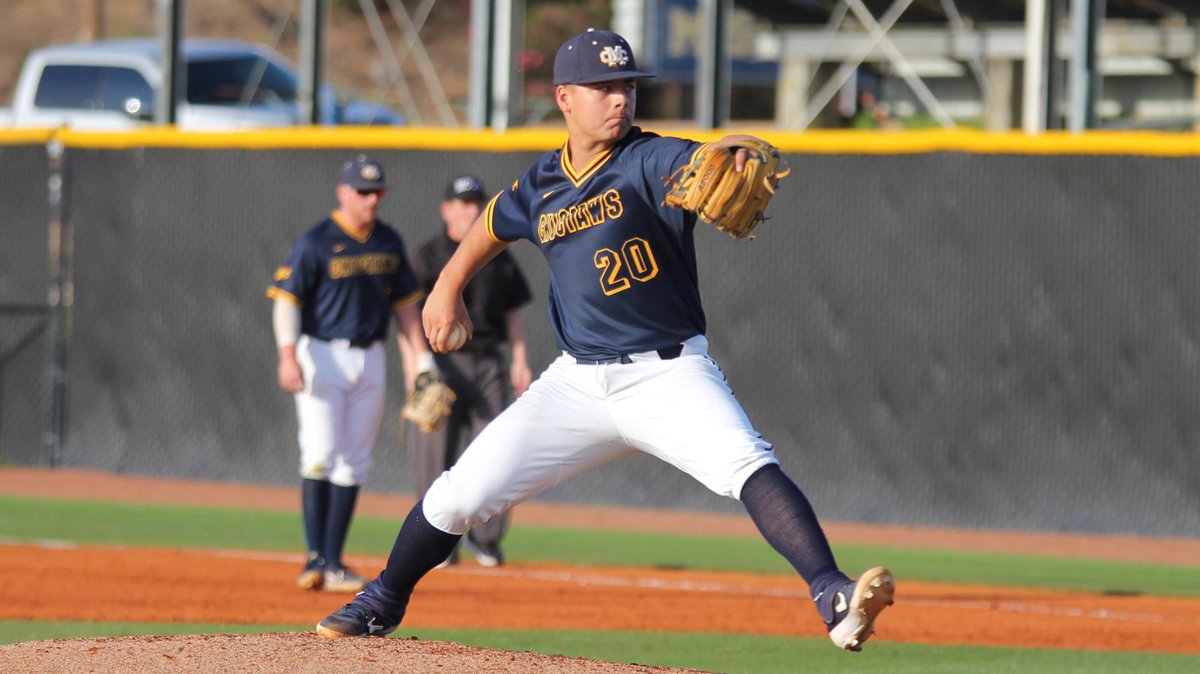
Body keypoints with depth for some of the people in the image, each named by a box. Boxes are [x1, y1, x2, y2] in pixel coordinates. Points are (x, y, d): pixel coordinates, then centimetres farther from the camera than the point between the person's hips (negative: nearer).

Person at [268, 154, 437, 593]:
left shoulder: (389, 243, 10)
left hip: (370, 359, 6)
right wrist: (288, 355, -23)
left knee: (353, 464, 4)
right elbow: (287, 298, -12)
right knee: (320, 455, -13)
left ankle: (333, 563, 7)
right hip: (322, 356, -6)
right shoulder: (315, 243, -8)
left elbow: (404, 302, 18)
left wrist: (422, 357, 11)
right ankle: (315, 557, -11)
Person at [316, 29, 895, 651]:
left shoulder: (651, 161, -10)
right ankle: (382, 603, 26)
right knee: (460, 495, 3)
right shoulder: (540, 187, 5)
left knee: (749, 468, -30)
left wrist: (733, 155, -54)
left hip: (668, 373, -4)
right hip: (578, 383, 4)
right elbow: (493, 224, 28)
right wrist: (448, 287, 32)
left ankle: (833, 599, -38)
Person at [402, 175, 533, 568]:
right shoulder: (428, 257, 0)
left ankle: (485, 536, 5)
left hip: (488, 362, 3)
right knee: (435, 452, -4)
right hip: (443, 361, -3)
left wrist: (520, 359, 8)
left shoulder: (498, 257, 12)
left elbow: (514, 309, 19)